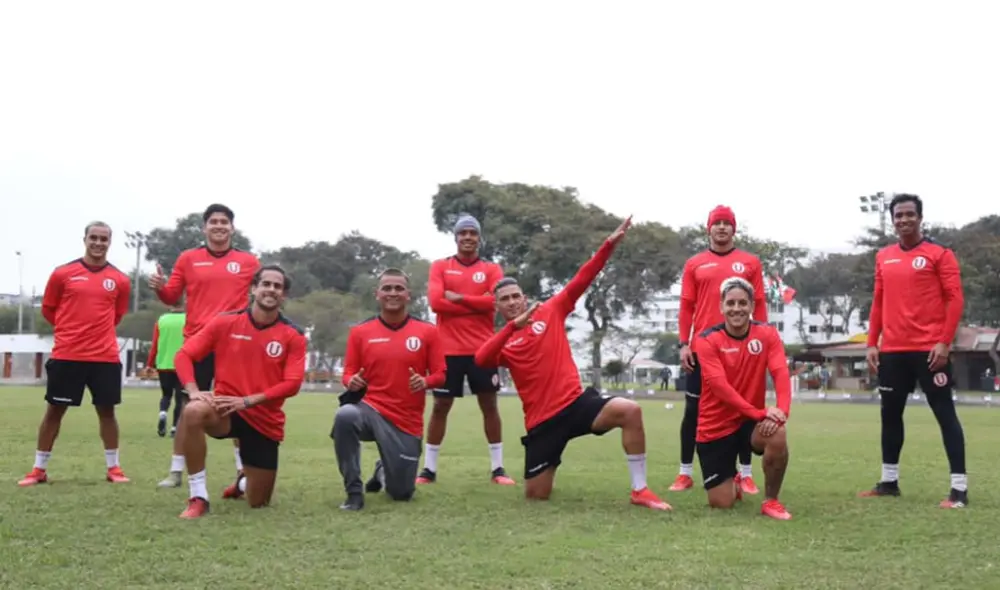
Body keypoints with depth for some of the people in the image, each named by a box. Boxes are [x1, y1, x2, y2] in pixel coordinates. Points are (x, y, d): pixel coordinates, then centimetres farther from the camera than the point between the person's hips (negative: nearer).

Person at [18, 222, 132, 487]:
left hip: (105, 357, 1)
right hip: (66, 355, -1)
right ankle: (39, 469, 14)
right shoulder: (62, 273, -1)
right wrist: (72, 330, 11)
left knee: (106, 410, 5)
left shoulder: (120, 280, 3)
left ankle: (113, 468, 16)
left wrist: (97, 330, 12)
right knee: (54, 410, 4)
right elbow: (48, 309, 9)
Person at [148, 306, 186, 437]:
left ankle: (162, 413, -10)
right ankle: (175, 427, 0)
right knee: (179, 398, 6)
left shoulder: (161, 320, 2)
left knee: (166, 394, 17)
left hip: (164, 365, 2)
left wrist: (150, 365, 10)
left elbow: (155, 346, 2)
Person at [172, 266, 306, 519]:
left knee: (258, 503, 5)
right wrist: (194, 390, -22)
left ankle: (244, 481, 47)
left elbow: (292, 383, -12)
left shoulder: (294, 336, -5)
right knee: (194, 411, -38)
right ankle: (198, 498, -25)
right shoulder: (225, 322, -4)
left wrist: (248, 400, -23)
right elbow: (184, 355, -3)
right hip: (226, 410, -1)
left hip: (265, 422, 1)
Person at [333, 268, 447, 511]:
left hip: (407, 422, 1)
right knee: (345, 416, -37)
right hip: (370, 408, 0)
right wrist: (352, 381, -18)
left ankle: (383, 471, 45)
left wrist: (425, 382, -21)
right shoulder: (360, 332, 1)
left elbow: (440, 375, 2)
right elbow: (349, 373, 6)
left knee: (402, 493, 4)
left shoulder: (428, 332, 0)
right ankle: (354, 493, -19)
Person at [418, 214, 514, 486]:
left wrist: (459, 297, -12)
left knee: (489, 404, 4)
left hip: (482, 348, 0)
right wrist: (478, 304, -12)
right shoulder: (440, 267, 6)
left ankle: (497, 468, 11)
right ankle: (429, 469, 12)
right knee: (440, 405, 4)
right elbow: (436, 301, -10)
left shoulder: (492, 269, 7)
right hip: (448, 349, 0)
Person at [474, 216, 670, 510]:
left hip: (575, 402, 0)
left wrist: (610, 244, -9)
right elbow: (481, 359, -20)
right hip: (541, 421, 0)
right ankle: (543, 470, 40)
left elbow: (582, 280, 0)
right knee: (536, 496, 0)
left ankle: (640, 490, -17)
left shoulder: (550, 312, 7)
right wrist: (513, 326, -28)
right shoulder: (502, 341, 3)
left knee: (630, 411, -27)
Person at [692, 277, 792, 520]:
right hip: (716, 427, -2)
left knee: (777, 434, -34)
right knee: (721, 503, -4)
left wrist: (782, 411, -36)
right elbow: (720, 386, -23)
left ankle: (771, 500, -9)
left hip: (750, 420, 2)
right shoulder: (707, 340, -12)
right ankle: (732, 481, 36)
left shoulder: (767, 334, -3)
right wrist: (760, 413, -33)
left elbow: (781, 374, -16)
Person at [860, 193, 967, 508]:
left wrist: (944, 342, -15)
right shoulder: (883, 257, 13)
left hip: (929, 349, -6)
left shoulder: (939, 254, -3)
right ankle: (889, 481, 23)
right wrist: (872, 343, 9)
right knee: (890, 414, 11)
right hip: (892, 351, 6)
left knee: (945, 413, -4)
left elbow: (955, 299, -8)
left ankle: (959, 488, -2)